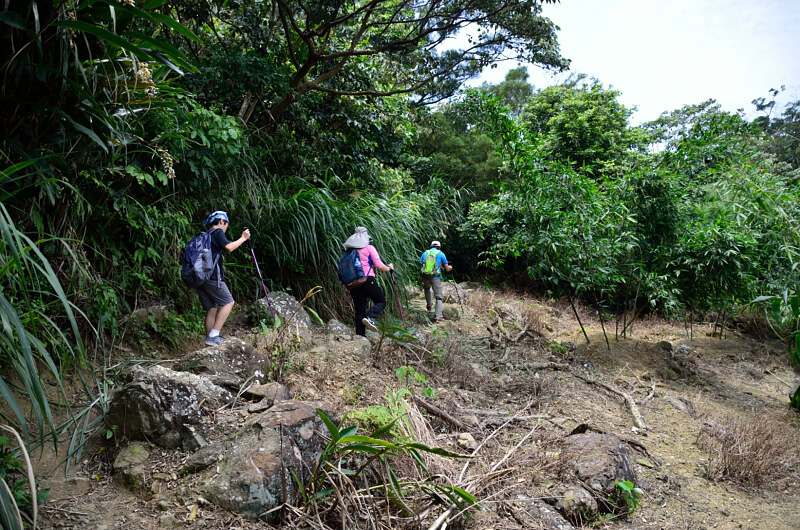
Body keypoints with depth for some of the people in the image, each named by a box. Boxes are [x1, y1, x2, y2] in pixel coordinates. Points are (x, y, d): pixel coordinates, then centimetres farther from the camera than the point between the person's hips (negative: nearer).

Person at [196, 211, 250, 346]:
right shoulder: (218, 232, -1)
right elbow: (229, 247, -18)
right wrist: (243, 238, -8)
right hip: (212, 277, -8)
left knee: (211, 308, 11)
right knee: (228, 303, -1)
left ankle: (209, 338, 10)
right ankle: (213, 336, -10)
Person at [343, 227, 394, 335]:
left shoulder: (349, 250, 16)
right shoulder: (369, 248, 3)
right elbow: (379, 266, -3)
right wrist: (389, 268, 17)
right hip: (368, 280, -5)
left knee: (359, 310, 8)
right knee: (381, 301, 9)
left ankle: (360, 335, 3)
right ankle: (369, 317, -17)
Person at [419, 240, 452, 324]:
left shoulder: (425, 253, 15)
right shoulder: (441, 254, 6)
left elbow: (420, 268, 13)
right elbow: (447, 269, 8)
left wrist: (422, 280, 21)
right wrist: (450, 267, 31)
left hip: (425, 276, 3)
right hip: (436, 277, -3)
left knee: (427, 288, 37)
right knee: (438, 297, 3)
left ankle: (429, 305, 36)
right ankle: (438, 317, -8)